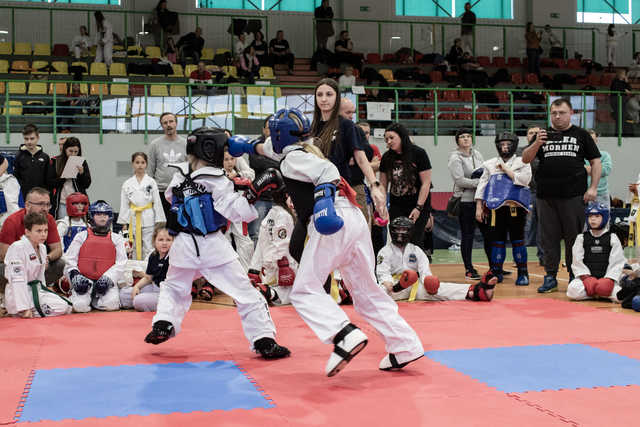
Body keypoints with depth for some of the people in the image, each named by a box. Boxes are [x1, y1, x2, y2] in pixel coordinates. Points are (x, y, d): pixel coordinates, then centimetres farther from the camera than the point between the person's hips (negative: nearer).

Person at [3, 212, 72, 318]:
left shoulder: (42, 248, 9)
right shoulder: (17, 248, -18)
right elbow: (18, 280, -22)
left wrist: (44, 294, 14)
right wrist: (24, 307, -25)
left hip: (36, 291, 9)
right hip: (18, 294, -9)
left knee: (67, 308, 5)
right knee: (61, 308, -19)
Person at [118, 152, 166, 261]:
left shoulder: (151, 182, 0)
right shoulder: (127, 184, 5)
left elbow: (157, 203, 0)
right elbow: (124, 206, 7)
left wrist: (158, 223, -3)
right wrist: (124, 224, 3)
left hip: (148, 220, -2)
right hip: (133, 219, 2)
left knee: (149, 250, -2)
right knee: (136, 249, 8)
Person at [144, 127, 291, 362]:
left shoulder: (180, 174, 4)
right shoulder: (217, 181, -14)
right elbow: (237, 211, -18)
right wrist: (254, 192, -20)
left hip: (184, 246, 5)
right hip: (213, 246, -5)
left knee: (173, 286, 30)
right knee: (246, 293, 1)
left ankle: (163, 324, 13)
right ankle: (264, 340, -2)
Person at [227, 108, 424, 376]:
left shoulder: (293, 157, 1)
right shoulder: (307, 150, 27)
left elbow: (327, 171, -17)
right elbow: (272, 149, 47)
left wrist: (324, 197, -30)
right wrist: (249, 146, 54)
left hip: (333, 224, -9)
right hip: (353, 218, 9)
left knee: (304, 291, -5)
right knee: (366, 291, 14)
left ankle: (346, 336, -25)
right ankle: (405, 347, 10)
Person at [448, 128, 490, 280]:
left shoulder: (477, 154, 12)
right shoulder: (455, 158, -7)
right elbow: (460, 180, -16)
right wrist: (479, 182, -17)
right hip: (465, 201, -6)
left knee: (488, 233, 8)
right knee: (467, 235, -1)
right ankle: (468, 270, 7)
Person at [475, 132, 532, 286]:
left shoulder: (522, 162, 6)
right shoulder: (490, 164, 15)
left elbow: (524, 179, -12)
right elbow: (482, 185, 13)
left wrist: (506, 169, -7)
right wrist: (479, 207, 5)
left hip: (516, 208, -3)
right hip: (496, 208, 3)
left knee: (517, 239, -2)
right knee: (497, 240, 4)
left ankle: (523, 273, 5)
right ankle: (496, 272, 12)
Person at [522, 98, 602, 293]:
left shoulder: (581, 134, 9)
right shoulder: (543, 135, 12)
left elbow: (595, 161, 9)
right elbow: (525, 159, 5)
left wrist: (593, 187, -2)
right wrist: (536, 143, -14)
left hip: (574, 196, -2)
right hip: (546, 196, 2)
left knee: (574, 237, 2)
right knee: (549, 238, 4)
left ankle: (575, 277, 12)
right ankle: (550, 278, 12)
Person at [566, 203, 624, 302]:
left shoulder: (612, 238, 7)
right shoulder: (581, 238, 10)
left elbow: (616, 263, 1)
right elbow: (577, 262, 3)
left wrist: (609, 279, -14)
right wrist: (586, 278, -11)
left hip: (607, 278, -1)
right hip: (586, 276, 1)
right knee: (573, 290, -31)